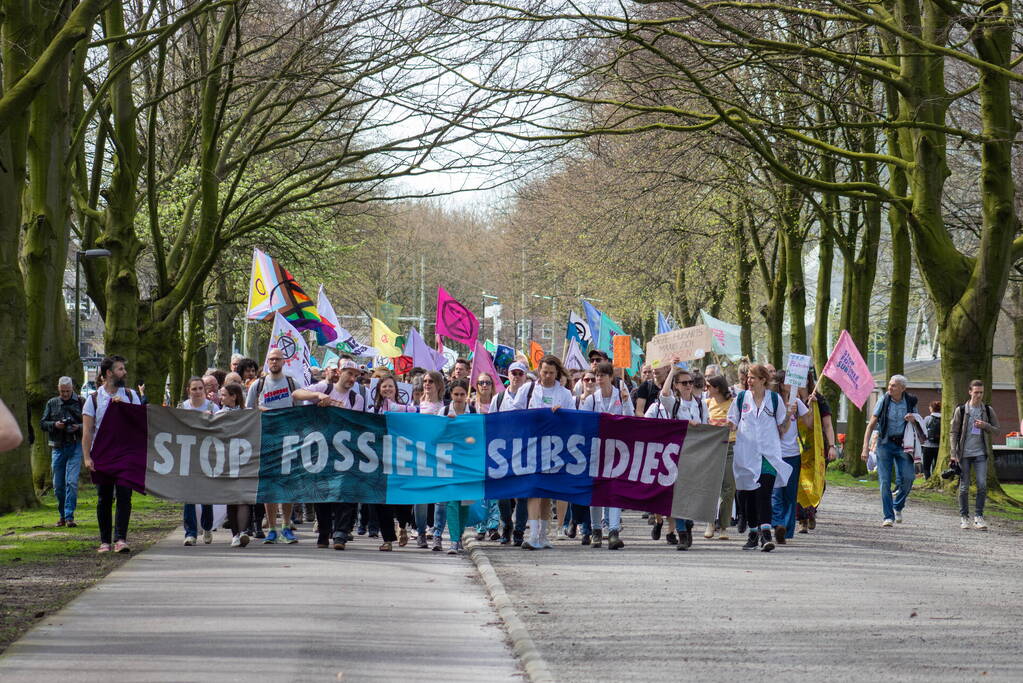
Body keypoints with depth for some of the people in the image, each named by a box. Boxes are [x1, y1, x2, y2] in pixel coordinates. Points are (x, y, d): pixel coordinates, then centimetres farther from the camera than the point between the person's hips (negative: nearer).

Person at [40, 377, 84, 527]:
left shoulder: (80, 403, 3)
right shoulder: (52, 403, 11)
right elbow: (42, 423, 10)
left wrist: (79, 427, -14)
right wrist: (54, 425, -9)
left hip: (74, 447, -3)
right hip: (57, 448, 3)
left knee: (72, 482, -12)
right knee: (58, 485, 7)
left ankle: (69, 516, -11)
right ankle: (62, 516, 21)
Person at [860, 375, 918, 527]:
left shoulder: (910, 402, 2)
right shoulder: (883, 402, -3)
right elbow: (871, 426, -1)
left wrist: (913, 420, -8)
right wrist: (865, 448, -10)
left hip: (903, 445, 1)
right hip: (885, 444, -1)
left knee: (907, 477, -13)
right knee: (884, 481, -6)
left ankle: (898, 507, 12)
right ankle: (888, 517, 0)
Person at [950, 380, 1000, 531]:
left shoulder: (988, 411, 5)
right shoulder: (961, 410, -1)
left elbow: (996, 430, 10)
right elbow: (954, 432, 1)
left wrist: (985, 425, -11)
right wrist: (953, 454, -5)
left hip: (980, 453, 1)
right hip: (964, 453, -1)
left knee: (982, 485, -10)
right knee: (964, 487, 3)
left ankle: (978, 516, -1)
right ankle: (964, 517, 15)